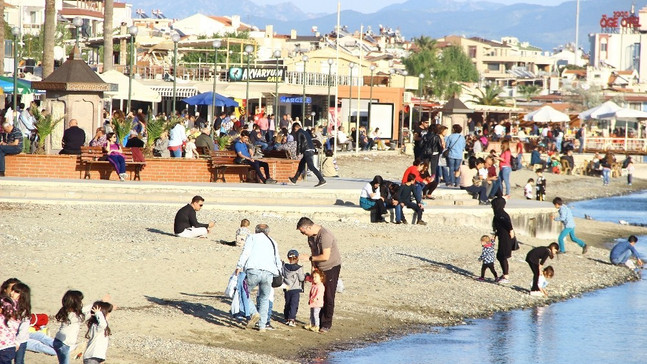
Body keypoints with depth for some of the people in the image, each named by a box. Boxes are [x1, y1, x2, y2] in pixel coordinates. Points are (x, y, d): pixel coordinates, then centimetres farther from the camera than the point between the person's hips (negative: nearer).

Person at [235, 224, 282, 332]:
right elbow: (278, 261, 27)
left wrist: (239, 266, -3)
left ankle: (254, 313, -14)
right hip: (268, 273, 4)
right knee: (265, 298, 19)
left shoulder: (252, 237, 17)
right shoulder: (273, 243, 29)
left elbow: (246, 252, 2)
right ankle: (262, 325, 12)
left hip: (254, 270, -4)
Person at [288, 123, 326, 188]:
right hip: (312, 150, 9)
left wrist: (298, 153, 2)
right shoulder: (305, 132, 25)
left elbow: (299, 143, -5)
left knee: (311, 166, -14)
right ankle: (294, 180, 30)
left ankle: (322, 180, -22)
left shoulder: (298, 133, 0)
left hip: (307, 151, -9)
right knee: (301, 164, 20)